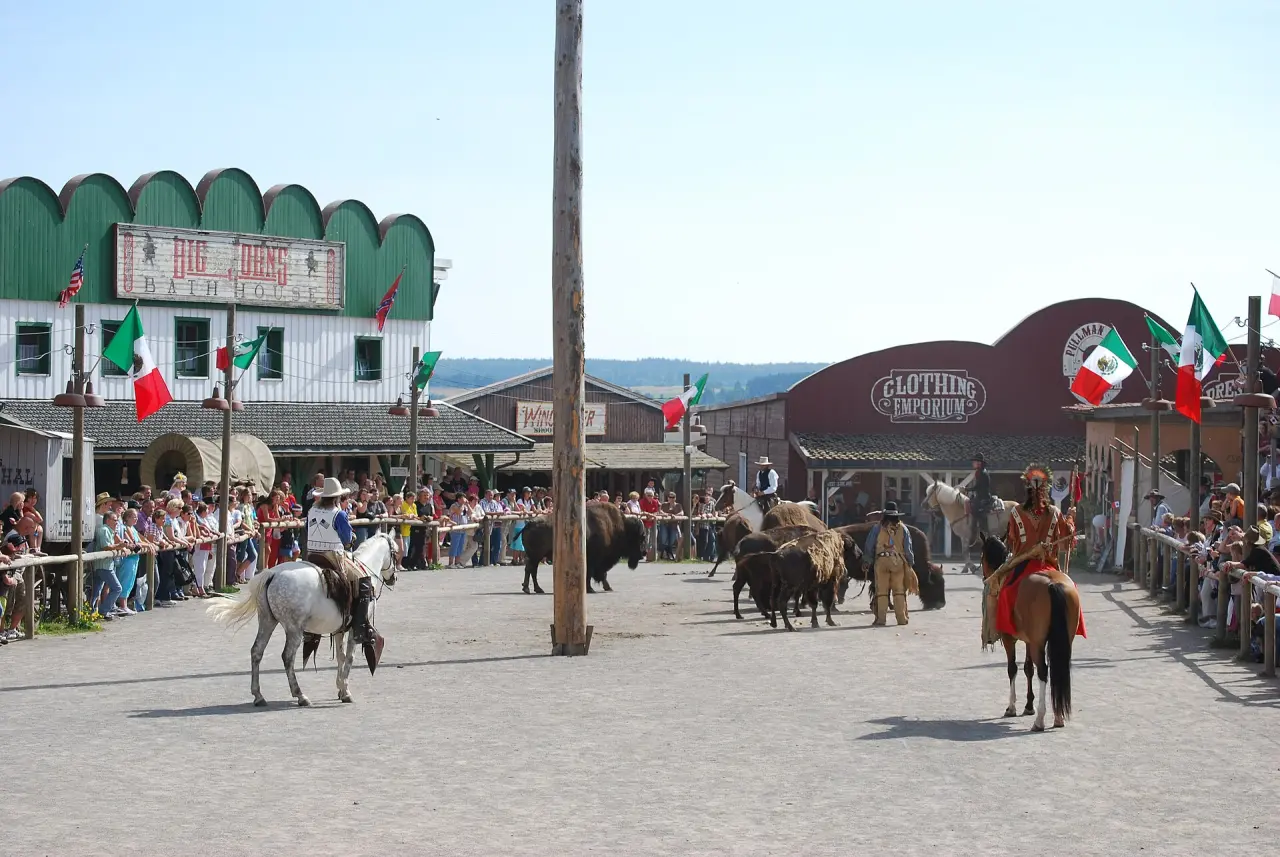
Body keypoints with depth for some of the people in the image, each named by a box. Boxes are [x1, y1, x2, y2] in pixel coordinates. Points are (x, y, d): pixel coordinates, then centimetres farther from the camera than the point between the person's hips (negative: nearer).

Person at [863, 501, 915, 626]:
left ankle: (880, 618, 2)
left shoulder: (878, 528, 2)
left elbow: (868, 547, 4)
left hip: (881, 561, -1)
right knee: (899, 590, 7)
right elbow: (908, 548, 6)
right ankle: (902, 618, 7)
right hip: (899, 562, 1)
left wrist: (867, 562, 12)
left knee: (881, 591, 3)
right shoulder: (903, 529, 6)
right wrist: (910, 563, 13)